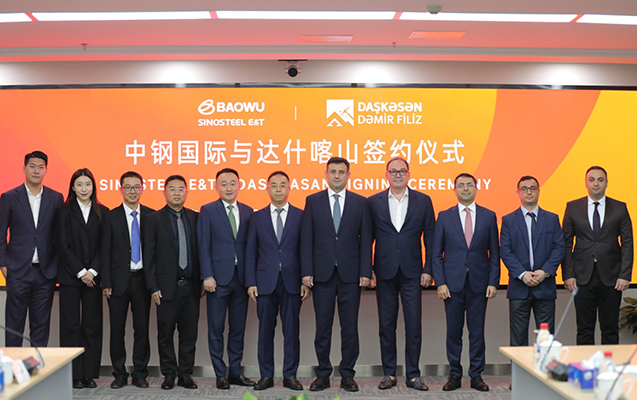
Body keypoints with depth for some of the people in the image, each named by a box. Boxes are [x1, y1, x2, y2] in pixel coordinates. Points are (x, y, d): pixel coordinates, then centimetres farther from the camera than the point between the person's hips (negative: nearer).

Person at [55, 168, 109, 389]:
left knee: (92, 325, 3)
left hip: (93, 276, 1)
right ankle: (75, 375, 8)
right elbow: (63, 245, -3)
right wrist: (80, 272, -9)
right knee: (71, 325, 1)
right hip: (70, 276, -1)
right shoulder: (64, 211, 3)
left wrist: (92, 271, -9)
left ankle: (90, 374, 10)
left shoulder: (102, 212, 6)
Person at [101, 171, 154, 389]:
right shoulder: (111, 217, 1)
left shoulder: (151, 216, 3)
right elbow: (105, 252, 0)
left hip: (143, 279, 1)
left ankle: (140, 373, 15)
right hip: (119, 279, 0)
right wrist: (106, 283, -6)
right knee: (117, 329, 6)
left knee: (142, 327, 5)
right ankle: (119, 374, 17)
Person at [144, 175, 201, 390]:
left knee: (189, 333, 7)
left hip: (191, 285, 2)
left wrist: (202, 281, 4)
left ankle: (186, 374, 17)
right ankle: (169, 374, 18)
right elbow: (149, 256, -2)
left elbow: (200, 250, 9)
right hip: (167, 286, -2)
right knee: (165, 334, 5)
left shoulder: (194, 218, 8)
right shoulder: (155, 219, 0)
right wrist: (153, 287, -7)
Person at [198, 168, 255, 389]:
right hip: (218, 278, -3)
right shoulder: (208, 211, 0)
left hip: (241, 277, 3)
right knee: (216, 328, 3)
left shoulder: (247, 211, 10)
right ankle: (220, 374, 12)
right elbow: (203, 246, -4)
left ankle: (235, 371, 20)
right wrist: (207, 276, -12)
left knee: (238, 327, 9)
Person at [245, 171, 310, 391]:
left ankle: (290, 375, 14)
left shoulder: (300, 216, 4)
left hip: (292, 282, -1)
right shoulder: (257, 217, 8)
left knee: (291, 330, 3)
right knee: (265, 330, 6)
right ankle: (266, 375, 15)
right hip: (265, 282, 1)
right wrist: (251, 282, -1)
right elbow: (250, 252, 7)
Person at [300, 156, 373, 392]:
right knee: (323, 326, 5)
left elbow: (366, 239, 4)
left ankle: (347, 375, 14)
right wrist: (307, 271, -5)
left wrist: (366, 272, -4)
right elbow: (306, 239, 3)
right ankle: (323, 374, 15)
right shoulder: (313, 201, 6)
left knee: (350, 326, 4)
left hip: (350, 273, 0)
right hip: (322, 273, 0)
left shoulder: (360, 202, 6)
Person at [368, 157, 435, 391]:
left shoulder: (423, 201, 5)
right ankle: (389, 374, 17)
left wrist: (428, 269, -1)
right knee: (386, 325, 7)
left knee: (414, 325, 1)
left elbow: (430, 237, 5)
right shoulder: (373, 202, 4)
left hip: (412, 272, 0)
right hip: (385, 272, 0)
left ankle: (413, 375, 12)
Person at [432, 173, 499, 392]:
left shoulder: (488, 216, 6)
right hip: (453, 283, 0)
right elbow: (437, 253, 3)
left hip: (479, 283, 0)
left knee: (477, 331, 5)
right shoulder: (444, 216, 4)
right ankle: (454, 375, 16)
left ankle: (476, 376, 15)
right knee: (454, 331, 5)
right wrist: (440, 282, -5)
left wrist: (493, 282, -2)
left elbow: (494, 253, 6)